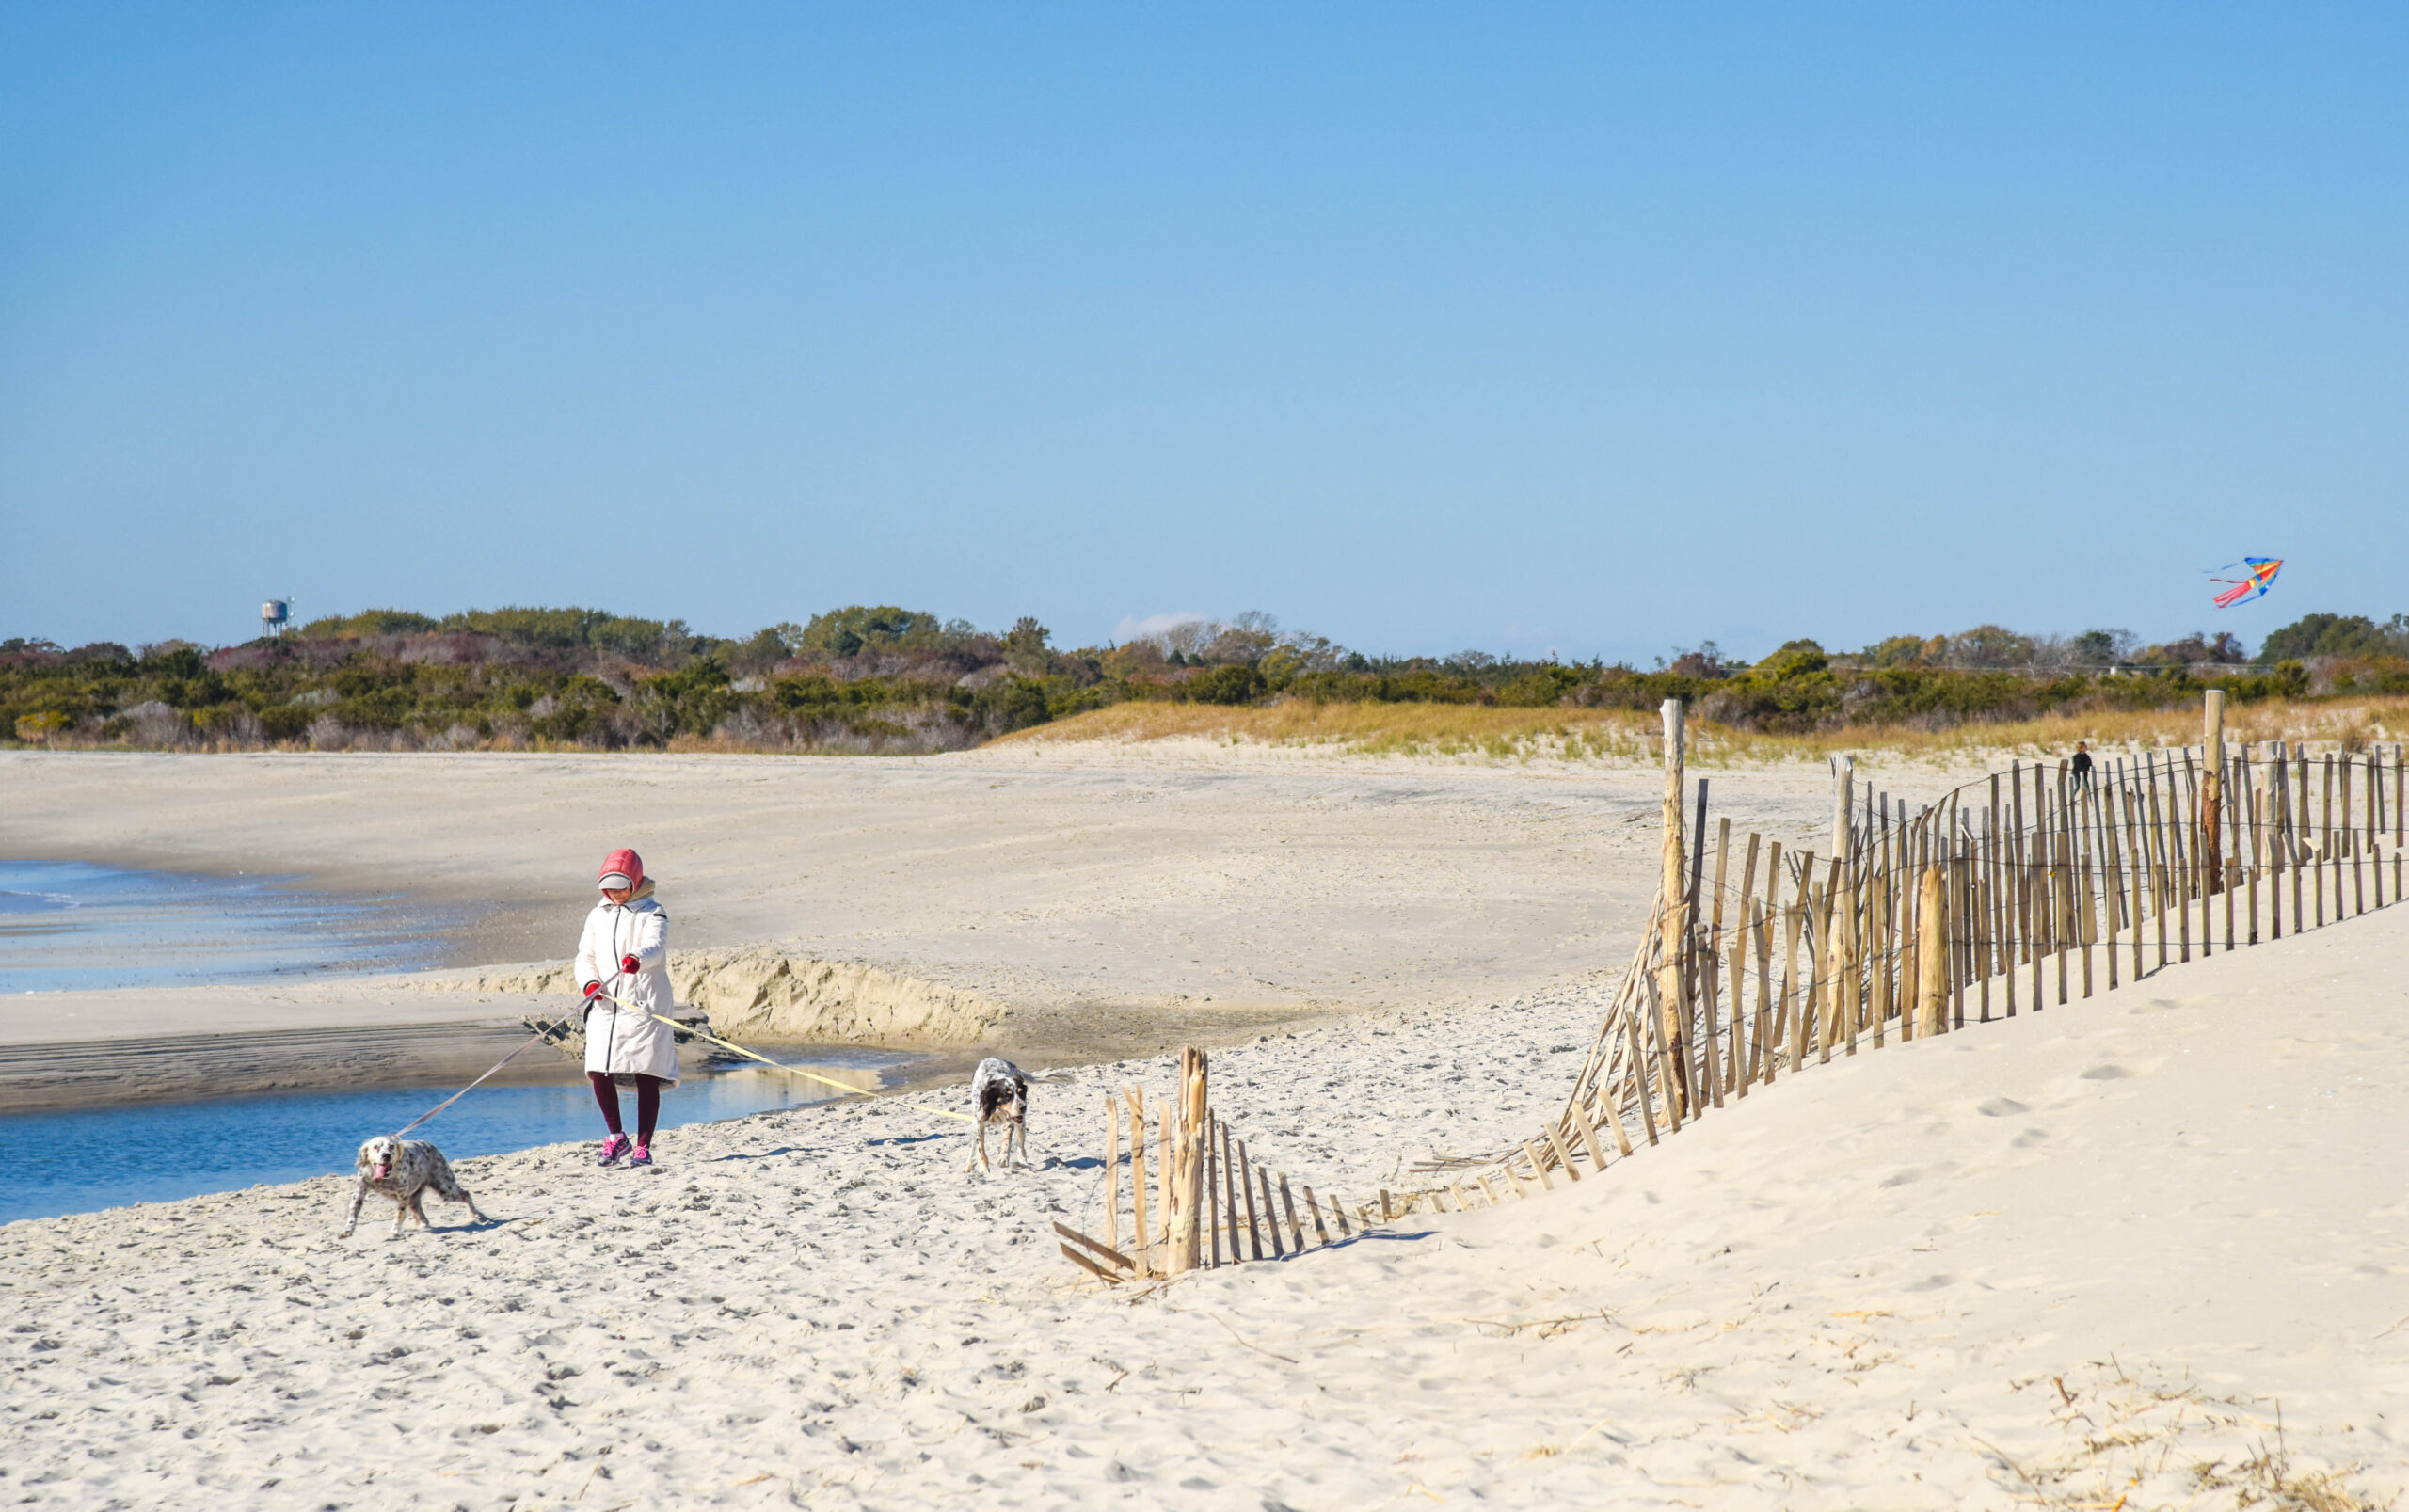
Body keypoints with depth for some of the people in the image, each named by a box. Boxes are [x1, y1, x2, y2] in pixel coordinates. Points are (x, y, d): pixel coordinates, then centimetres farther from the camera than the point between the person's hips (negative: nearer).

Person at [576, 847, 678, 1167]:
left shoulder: (652, 913, 0)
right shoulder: (598, 915, 15)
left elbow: (655, 947, -18)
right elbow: (585, 956, 15)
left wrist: (637, 959, -42)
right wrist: (590, 981, -8)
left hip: (645, 1005, -4)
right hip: (605, 1007, 4)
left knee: (646, 1077, -3)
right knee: (599, 1072, -7)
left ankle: (643, 1146, 7)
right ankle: (617, 1137, 12)